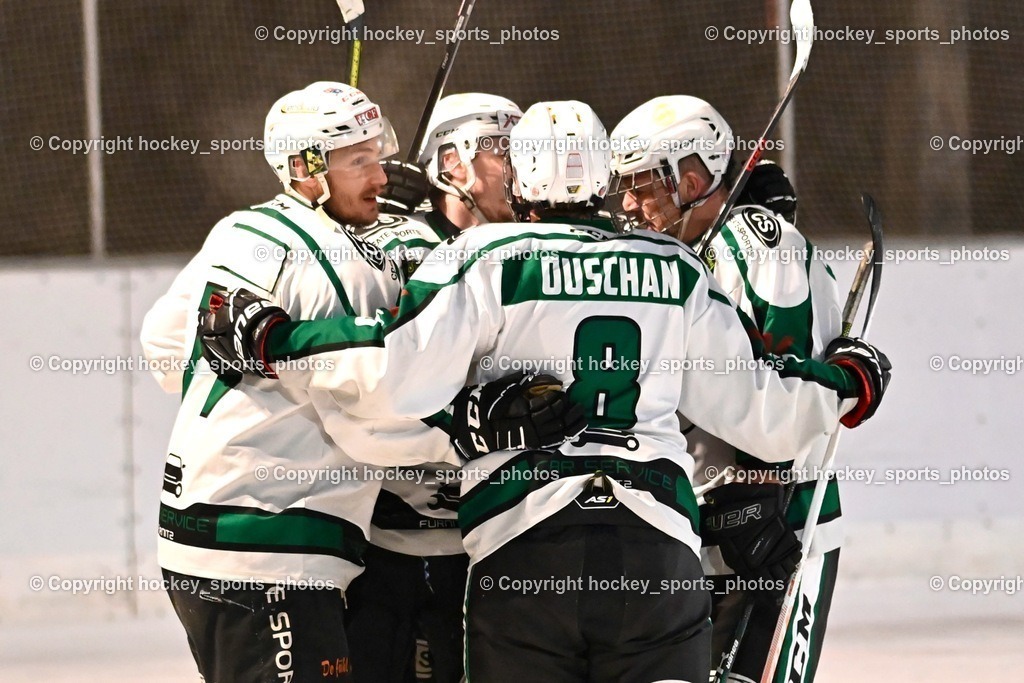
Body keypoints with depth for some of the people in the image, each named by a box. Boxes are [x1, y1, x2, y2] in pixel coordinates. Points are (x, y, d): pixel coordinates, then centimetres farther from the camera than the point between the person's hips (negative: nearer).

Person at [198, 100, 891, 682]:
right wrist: (851, 379, 36)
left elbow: (395, 377, -10)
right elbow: (755, 410, 18)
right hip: (661, 548, 2)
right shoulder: (676, 269, 13)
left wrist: (267, 337, -1)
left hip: (525, 549, -2)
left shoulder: (484, 259, 2)